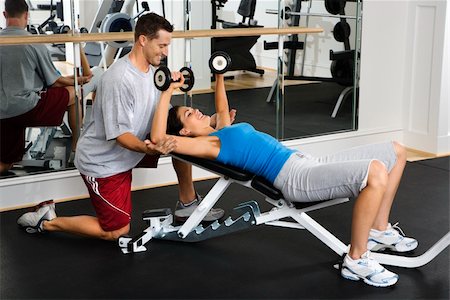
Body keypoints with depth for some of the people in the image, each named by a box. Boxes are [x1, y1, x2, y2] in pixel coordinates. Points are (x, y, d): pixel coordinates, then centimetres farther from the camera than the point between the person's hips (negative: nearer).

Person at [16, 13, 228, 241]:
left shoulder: (149, 69, 0)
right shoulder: (120, 79, -29)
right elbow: (120, 134, -28)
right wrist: (147, 148, -46)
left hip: (129, 151, 9)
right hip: (103, 161, -9)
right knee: (116, 232, -1)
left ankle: (187, 204, 10)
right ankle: (46, 221, 12)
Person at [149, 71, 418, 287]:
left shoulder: (221, 132, 24)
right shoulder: (206, 143, -1)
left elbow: (222, 110, 48)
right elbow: (158, 138, -14)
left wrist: (219, 76, 45)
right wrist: (167, 92, -11)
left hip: (309, 163, 10)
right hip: (295, 178, -10)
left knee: (396, 152, 10)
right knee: (375, 173, -33)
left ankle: (380, 231, 15)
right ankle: (357, 260, -19)